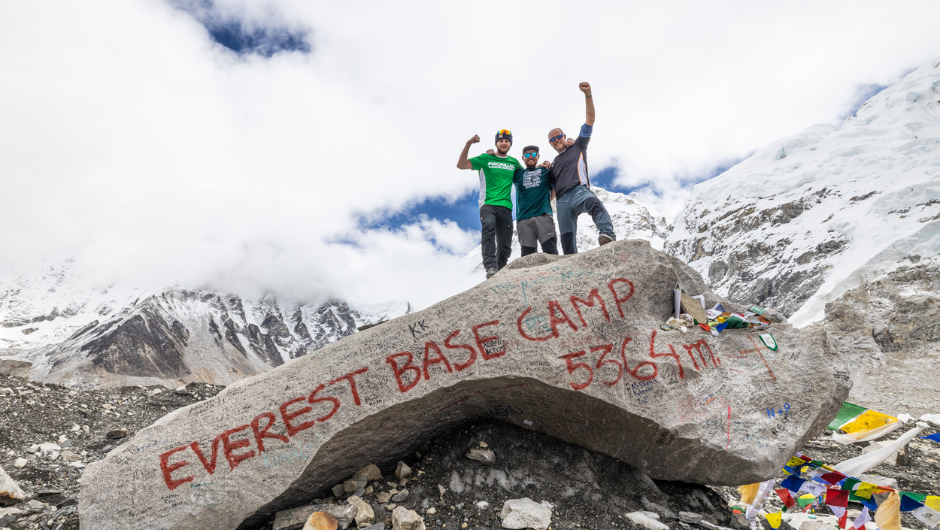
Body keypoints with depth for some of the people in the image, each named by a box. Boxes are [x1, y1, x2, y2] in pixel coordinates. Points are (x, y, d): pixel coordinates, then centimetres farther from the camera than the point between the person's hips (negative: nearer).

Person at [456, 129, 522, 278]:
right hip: (487, 204, -4)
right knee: (488, 227, -33)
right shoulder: (486, 158, 7)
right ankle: (490, 267, -42)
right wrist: (468, 144, -11)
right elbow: (461, 165, -1)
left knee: (505, 246, 2)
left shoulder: (514, 162, 17)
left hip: (506, 207, 4)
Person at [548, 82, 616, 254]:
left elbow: (590, 119, 11)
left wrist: (588, 95, 0)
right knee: (567, 241, -7)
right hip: (562, 201, 5)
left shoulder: (578, 147, 21)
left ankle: (608, 234, -62)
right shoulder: (554, 164, 33)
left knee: (594, 204, -40)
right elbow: (552, 190, 32)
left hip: (579, 191, -5)